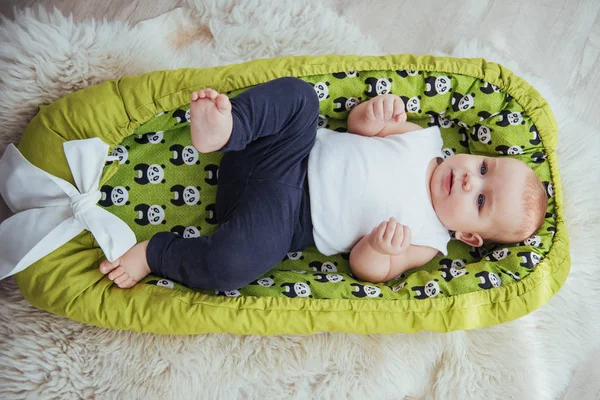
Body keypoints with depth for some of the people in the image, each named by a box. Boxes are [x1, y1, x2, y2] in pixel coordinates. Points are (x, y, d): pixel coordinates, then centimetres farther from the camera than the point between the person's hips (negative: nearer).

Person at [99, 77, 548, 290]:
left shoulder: (426, 241, -5)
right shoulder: (426, 138, 3)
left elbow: (367, 268, -6)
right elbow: (358, 123, 11)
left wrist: (379, 250, -28)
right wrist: (376, 114, -12)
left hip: (285, 214, -3)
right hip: (300, 153, 4)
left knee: (232, 264, -29)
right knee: (297, 95, -19)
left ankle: (154, 254, -5)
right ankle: (226, 131, -34)